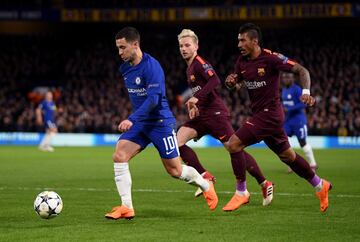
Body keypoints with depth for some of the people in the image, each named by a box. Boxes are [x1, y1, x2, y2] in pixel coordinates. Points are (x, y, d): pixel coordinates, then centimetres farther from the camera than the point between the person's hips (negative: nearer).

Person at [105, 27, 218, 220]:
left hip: (160, 123, -7)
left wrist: (131, 119, -35)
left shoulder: (152, 66, -19)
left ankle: (206, 186, 32)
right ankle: (126, 208, -12)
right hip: (139, 124, 7)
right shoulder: (125, 68, 5)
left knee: (175, 171, 3)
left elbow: (153, 99, -27)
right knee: (119, 156, -15)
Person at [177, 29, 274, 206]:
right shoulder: (189, 68, 19)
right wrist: (194, 104, 19)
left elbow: (215, 80, -27)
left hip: (215, 113, -9)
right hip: (201, 115, 9)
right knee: (178, 141, -7)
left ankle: (264, 184, -1)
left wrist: (197, 97, -31)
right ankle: (205, 177, -5)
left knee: (234, 149, -9)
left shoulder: (199, 62, -10)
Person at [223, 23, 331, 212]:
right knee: (287, 155, 18)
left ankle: (241, 194, -5)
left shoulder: (271, 58, -16)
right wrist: (230, 82, -7)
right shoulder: (242, 61, 5)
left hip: (269, 113, -8)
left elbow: (302, 70, -12)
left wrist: (306, 93, -27)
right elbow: (236, 84, 17)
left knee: (234, 145, -16)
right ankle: (319, 185, 35)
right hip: (259, 113, 8)